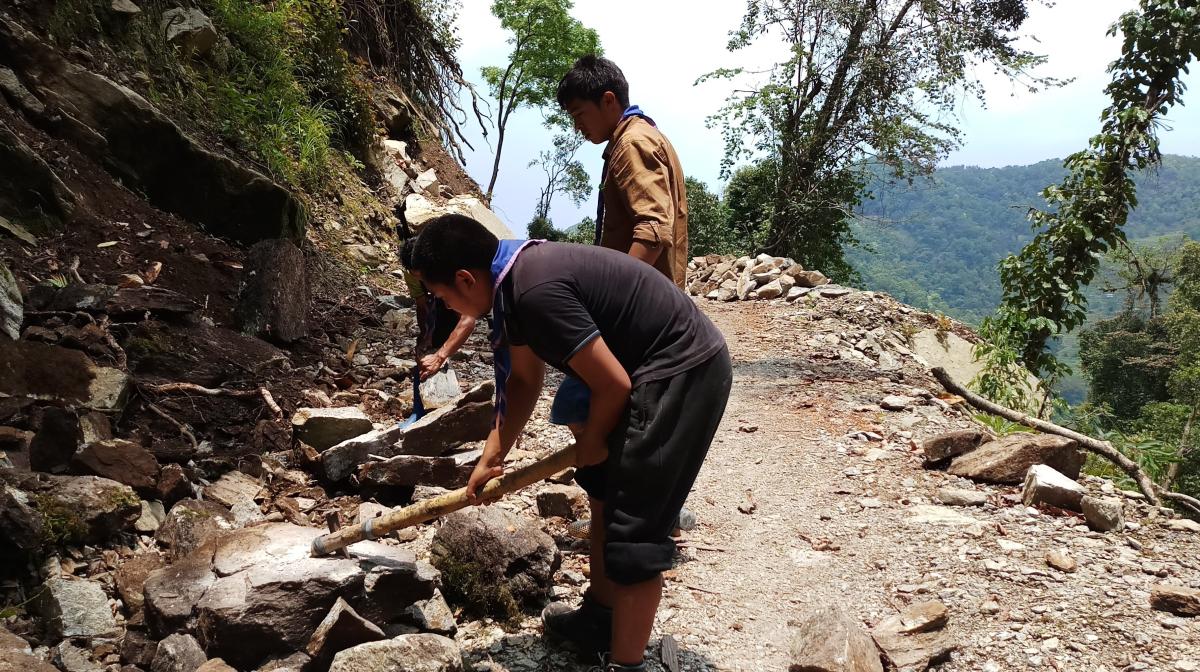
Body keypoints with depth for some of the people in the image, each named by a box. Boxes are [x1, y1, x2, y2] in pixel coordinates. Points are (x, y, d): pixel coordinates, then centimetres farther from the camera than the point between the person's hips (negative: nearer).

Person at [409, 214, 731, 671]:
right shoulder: (516, 276, 5)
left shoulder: (535, 291, -26)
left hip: (684, 372, -11)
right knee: (605, 492, 22)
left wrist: (590, 445, -4)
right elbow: (524, 380, 15)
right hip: (661, 369, 11)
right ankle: (600, 617, 38)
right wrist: (492, 457, 13)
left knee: (634, 529, -5)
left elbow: (613, 384, -22)